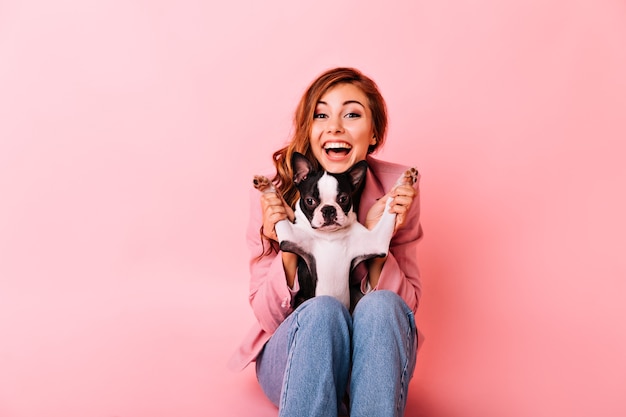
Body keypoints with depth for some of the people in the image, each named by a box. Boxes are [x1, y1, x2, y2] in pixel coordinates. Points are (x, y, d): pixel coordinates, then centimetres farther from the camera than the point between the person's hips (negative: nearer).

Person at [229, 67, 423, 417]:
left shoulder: (397, 189, -8)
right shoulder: (274, 193, -11)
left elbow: (407, 306, -5)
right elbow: (268, 317, -7)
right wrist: (288, 249, -25)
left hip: (371, 355, 1)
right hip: (292, 357, -1)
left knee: (381, 306, -31)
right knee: (323, 311, -33)